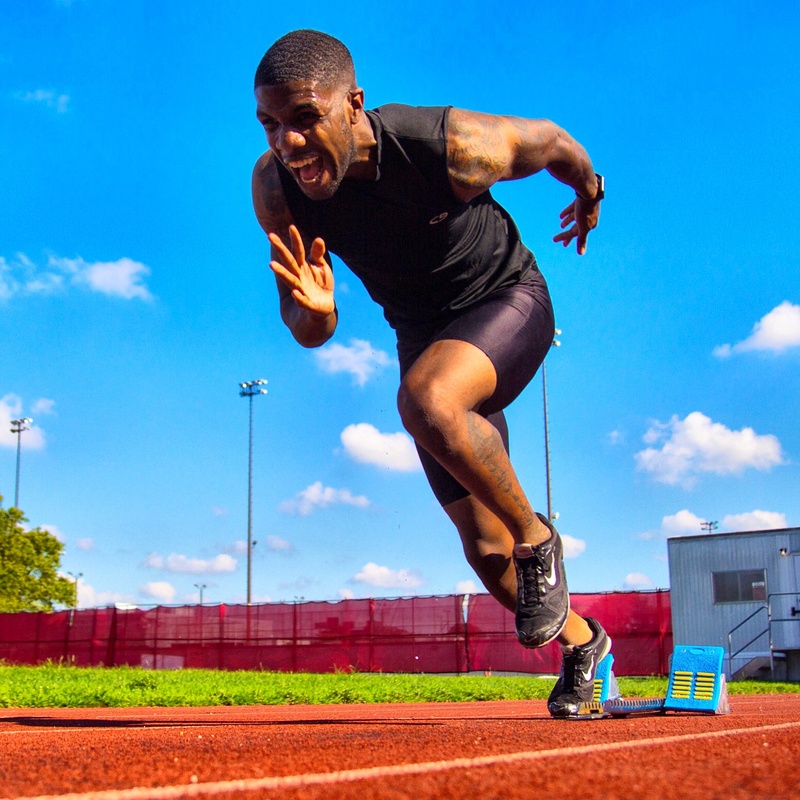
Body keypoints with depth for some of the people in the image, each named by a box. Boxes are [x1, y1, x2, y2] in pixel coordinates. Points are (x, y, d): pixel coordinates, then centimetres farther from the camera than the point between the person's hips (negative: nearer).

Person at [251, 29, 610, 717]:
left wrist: (590, 193, 13)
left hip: (506, 301, -5)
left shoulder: (452, 145, -31)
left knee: (425, 400, -38)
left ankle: (537, 538, -12)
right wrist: (311, 311, -37)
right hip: (423, 334, 5)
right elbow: (310, 332, -12)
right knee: (484, 546, 6)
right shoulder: (275, 188, -19)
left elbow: (549, 141, -8)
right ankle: (581, 641, 34)